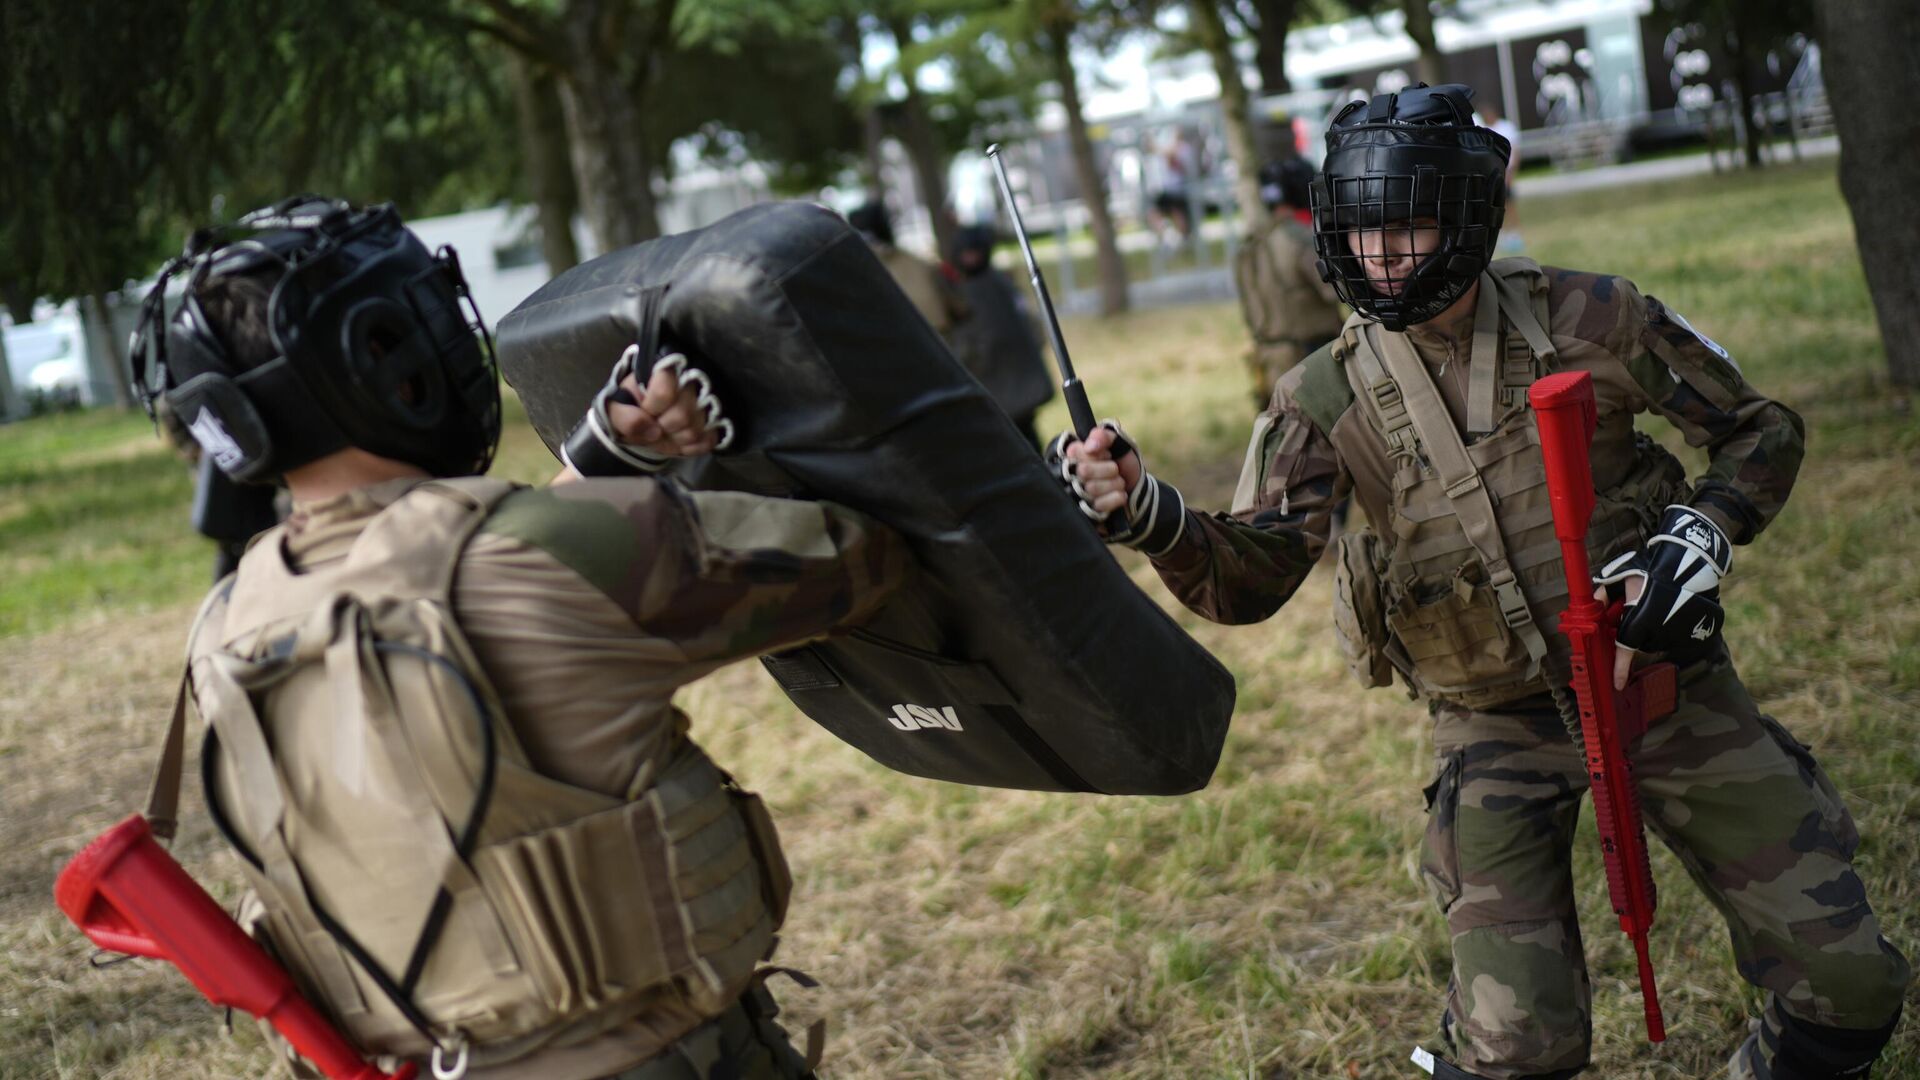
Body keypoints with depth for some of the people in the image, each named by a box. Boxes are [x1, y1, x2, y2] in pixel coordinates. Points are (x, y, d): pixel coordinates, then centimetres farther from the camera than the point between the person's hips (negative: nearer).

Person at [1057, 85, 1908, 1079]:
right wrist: (1144, 512, -34)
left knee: (1848, 991, 3)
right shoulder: (1326, 401, -9)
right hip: (1498, 727, -1)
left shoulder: (1590, 319, -9)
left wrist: (1700, 540, -16)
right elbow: (1247, 579, -15)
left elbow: (1760, 430, 3)